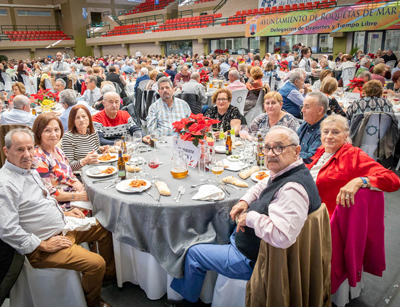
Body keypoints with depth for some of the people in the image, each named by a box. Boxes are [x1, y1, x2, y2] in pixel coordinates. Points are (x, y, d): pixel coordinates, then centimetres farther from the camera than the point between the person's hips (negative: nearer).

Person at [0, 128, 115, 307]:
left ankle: (110, 273, 31)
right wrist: (44, 245, -22)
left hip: (63, 227, 10)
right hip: (40, 248, -10)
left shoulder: (30, 171, 9)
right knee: (96, 263, -21)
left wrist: (63, 213, 11)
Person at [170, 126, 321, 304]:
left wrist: (250, 217, -30)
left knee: (194, 253, 5)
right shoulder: (284, 173, -2)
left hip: (252, 260, -10)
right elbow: (263, 186, 20)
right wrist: (245, 201, 1)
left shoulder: (293, 189, -34)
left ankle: (188, 297, 36)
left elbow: (281, 237, -45)